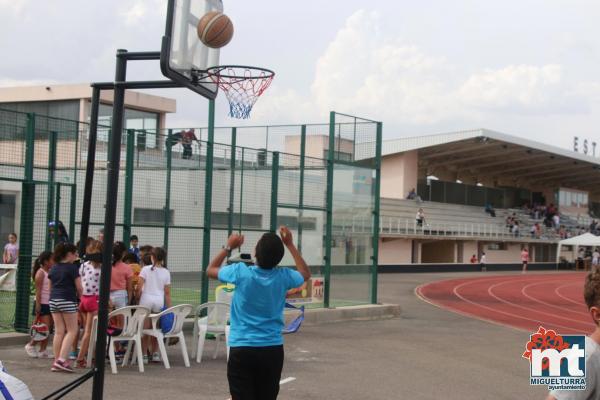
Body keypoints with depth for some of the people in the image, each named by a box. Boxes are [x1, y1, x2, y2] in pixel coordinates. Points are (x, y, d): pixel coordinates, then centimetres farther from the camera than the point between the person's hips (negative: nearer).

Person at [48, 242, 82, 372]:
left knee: (59, 331, 9)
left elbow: (51, 286, 16)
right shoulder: (72, 267, -7)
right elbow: (79, 287, -7)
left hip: (53, 300, 7)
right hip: (67, 300, -7)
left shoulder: (53, 268, 13)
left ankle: (56, 361, 8)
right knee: (72, 330, -1)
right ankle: (62, 359, -14)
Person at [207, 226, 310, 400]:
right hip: (273, 350, 3)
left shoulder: (241, 272, -12)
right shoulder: (284, 276, -6)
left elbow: (210, 270, 8)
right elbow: (305, 274, 19)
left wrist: (228, 247, 17)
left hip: (242, 349, -2)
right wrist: (290, 245, 19)